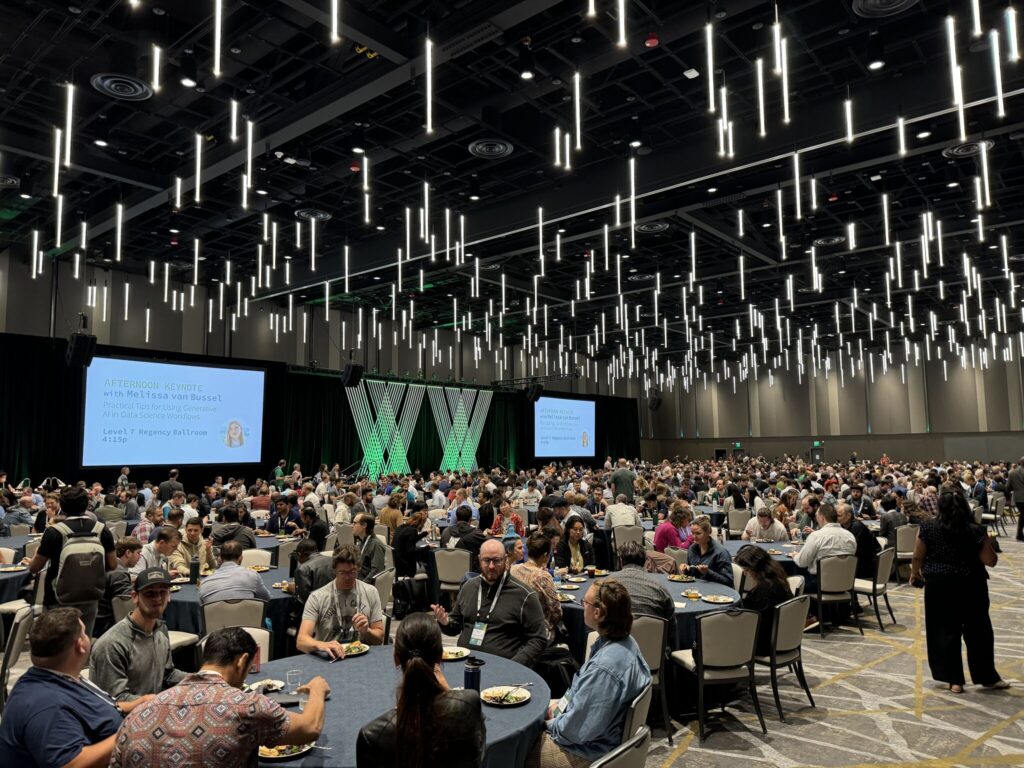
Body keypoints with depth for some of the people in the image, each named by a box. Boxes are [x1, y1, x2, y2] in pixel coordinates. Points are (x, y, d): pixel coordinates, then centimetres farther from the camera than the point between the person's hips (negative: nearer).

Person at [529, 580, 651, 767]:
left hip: (587, 753, -9)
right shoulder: (624, 641, -5)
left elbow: (577, 729, -27)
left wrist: (550, 724, -10)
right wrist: (559, 704, 4)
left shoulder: (604, 667, -35)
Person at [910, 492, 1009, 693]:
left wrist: (915, 574, 16)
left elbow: (918, 557, -2)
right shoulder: (977, 531, -11)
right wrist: (988, 543, 11)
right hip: (971, 586, 0)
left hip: (939, 586, 0)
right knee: (978, 631, 15)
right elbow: (991, 561, -7)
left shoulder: (927, 528, -9)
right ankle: (987, 677, 26)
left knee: (945, 631, 9)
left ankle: (954, 679, 13)